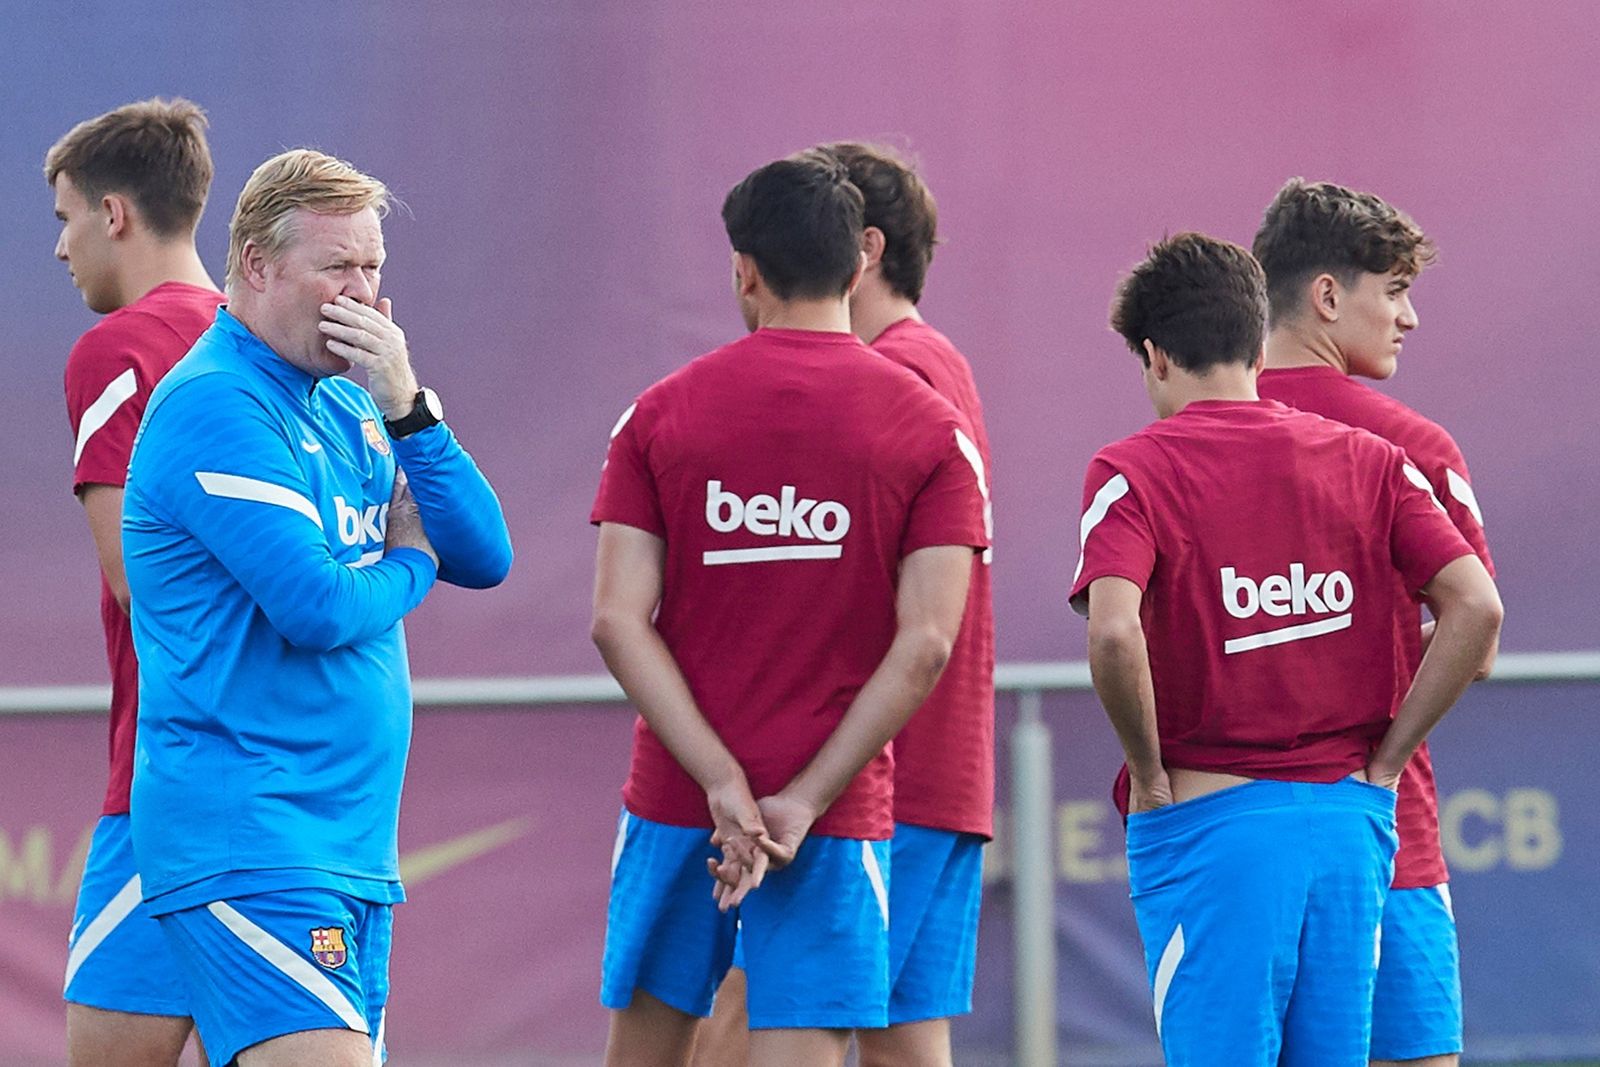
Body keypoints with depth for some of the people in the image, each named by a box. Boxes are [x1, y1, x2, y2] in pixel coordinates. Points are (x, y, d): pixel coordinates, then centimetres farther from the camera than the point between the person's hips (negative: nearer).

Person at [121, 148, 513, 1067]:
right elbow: (319, 608, -20)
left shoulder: (345, 406, 17)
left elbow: (486, 557, 10)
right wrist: (412, 563, 1)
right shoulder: (218, 406, -12)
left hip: (354, 845, 9)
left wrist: (406, 406, -3)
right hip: (251, 844, -9)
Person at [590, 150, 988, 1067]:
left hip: (677, 798, 1)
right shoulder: (931, 430, -1)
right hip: (840, 810, -1)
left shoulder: (660, 415, 2)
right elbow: (926, 644, -10)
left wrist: (722, 782, -9)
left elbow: (619, 621, -6)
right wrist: (801, 802, -10)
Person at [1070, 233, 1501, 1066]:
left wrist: (1149, 773, -7)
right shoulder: (1369, 462, 7)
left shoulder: (1133, 471, -5)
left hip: (1209, 818, -4)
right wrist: (1383, 758, 4)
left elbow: (1114, 632, -21)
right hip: (1351, 819, 4)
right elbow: (1475, 607, -2)